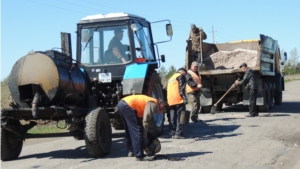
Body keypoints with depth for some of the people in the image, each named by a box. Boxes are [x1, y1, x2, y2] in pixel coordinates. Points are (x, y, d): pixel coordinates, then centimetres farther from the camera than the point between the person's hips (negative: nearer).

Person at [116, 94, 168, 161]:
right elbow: (145, 121, -14)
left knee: (129, 130, 23)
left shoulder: (150, 102, 24)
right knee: (137, 131, -7)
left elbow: (150, 121, 35)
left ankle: (131, 151, 35)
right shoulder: (153, 104, -6)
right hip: (127, 106, -11)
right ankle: (140, 155, -7)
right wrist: (144, 137, -7)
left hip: (121, 103, 11)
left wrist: (154, 134, 41)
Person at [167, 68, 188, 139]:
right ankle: (178, 134, -10)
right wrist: (184, 98, -17)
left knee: (172, 118, 9)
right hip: (178, 100, -7)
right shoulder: (181, 76, 3)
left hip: (171, 101, 7)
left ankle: (172, 133, 8)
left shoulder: (171, 78, 27)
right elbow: (181, 88, -11)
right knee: (180, 118, -5)